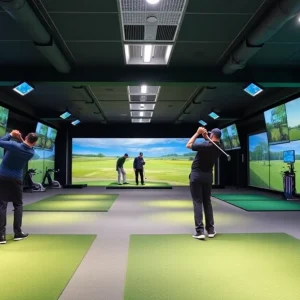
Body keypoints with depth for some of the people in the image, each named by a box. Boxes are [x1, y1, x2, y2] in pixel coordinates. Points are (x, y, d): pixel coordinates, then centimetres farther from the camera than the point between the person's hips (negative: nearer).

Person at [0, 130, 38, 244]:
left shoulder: (14, 145, -16)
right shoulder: (31, 153, -5)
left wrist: (11, 134, 7)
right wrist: (20, 139, 2)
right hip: (16, 179, 1)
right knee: (18, 205, 13)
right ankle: (18, 232, 10)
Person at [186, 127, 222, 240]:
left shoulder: (205, 145, -19)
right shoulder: (219, 148, 0)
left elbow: (188, 145, -4)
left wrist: (197, 133, 0)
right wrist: (205, 136, 5)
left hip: (196, 175, -6)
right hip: (208, 175, 6)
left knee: (197, 202, -4)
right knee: (207, 202, 14)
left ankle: (200, 231, -9)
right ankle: (211, 230, 14)